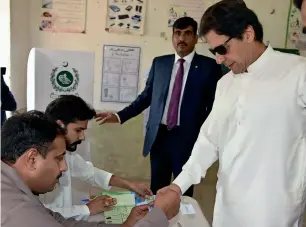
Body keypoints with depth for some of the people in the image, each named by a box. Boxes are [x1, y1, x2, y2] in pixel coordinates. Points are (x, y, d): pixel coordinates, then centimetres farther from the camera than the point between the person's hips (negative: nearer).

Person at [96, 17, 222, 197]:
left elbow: (214, 105, -1)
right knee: (156, 191, 14)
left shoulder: (209, 66, -2)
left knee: (184, 193, 9)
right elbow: (146, 96, 11)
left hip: (188, 138, -3)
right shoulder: (159, 63, 8)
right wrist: (120, 116, 4)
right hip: (159, 136, 3)